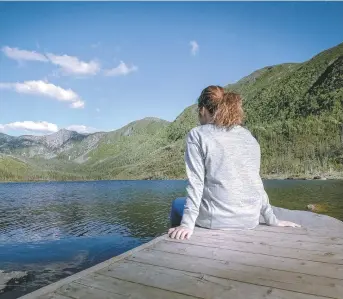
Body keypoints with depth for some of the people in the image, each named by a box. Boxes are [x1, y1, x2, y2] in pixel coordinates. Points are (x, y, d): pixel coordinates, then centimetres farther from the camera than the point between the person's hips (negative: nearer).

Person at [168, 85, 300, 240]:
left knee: (177, 204, 26)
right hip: (250, 220, 6)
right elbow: (256, 182, 10)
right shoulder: (248, 136, 8)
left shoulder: (197, 135, -7)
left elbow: (196, 183, -15)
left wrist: (187, 224, -13)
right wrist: (272, 220, 16)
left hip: (216, 219, -5)